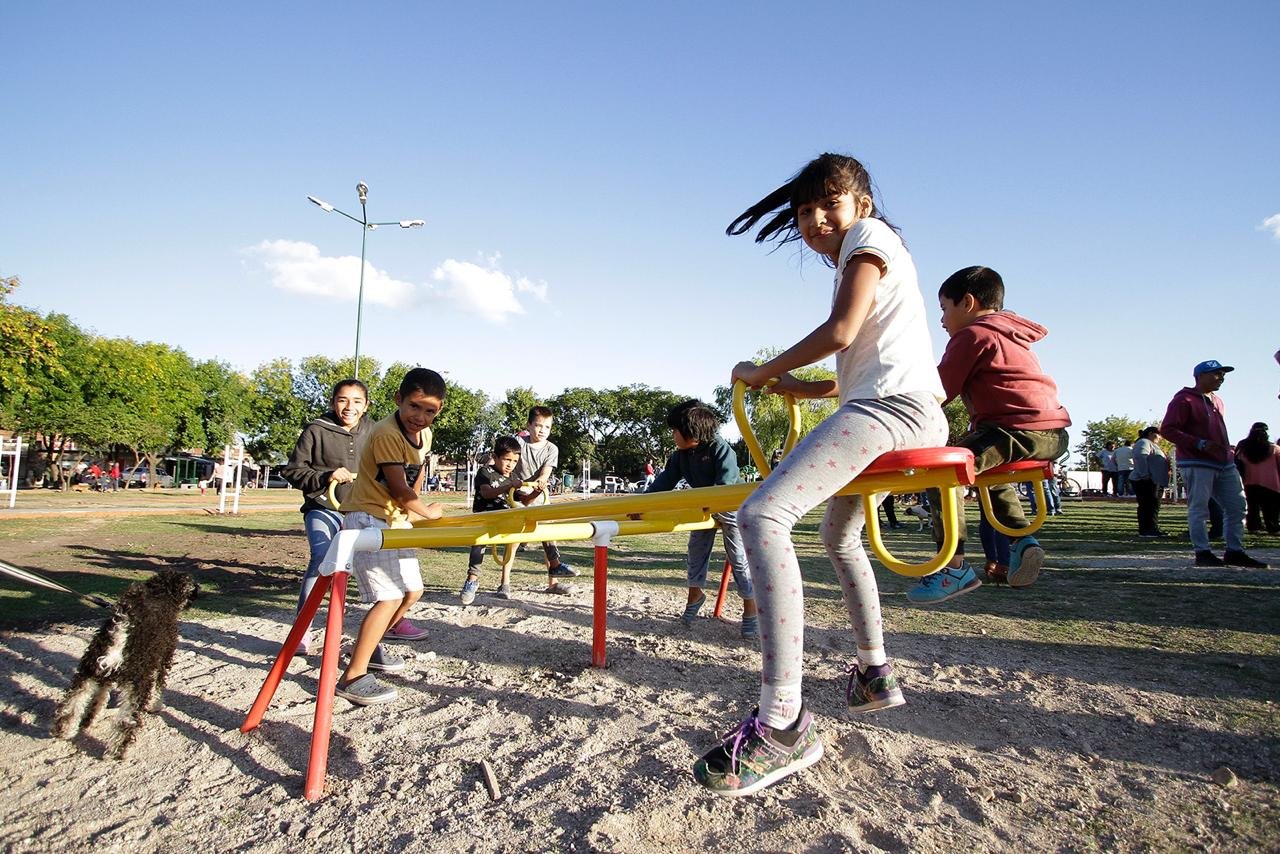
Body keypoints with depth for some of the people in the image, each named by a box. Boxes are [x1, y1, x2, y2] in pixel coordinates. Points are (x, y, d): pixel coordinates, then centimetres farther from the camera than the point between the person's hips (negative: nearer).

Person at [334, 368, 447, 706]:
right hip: (367, 519, -9)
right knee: (390, 597, -17)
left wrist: (410, 511, 4)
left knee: (412, 590, 15)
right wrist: (428, 512, -6)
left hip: (396, 519, 9)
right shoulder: (386, 434, -24)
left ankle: (370, 647, 34)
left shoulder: (424, 434, 3)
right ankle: (352, 677, -11)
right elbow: (399, 491, -22)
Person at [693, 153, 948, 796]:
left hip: (893, 404, -11)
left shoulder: (869, 235, 1)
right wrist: (787, 386, 25)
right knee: (839, 536, 30)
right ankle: (875, 675, 37)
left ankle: (784, 723, -33)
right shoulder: (855, 262, 29)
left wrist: (762, 372, -3)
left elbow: (841, 332, -14)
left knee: (762, 516, -29)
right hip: (903, 413, 11)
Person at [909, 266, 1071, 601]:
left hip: (1020, 430, -11)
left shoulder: (972, 334, -2)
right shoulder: (1010, 336, 28)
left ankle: (955, 567, -16)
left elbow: (940, 389, -5)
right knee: (990, 472, 33)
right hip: (1054, 433, 11)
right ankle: (1020, 539, 17)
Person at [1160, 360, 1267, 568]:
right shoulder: (1184, 400, -6)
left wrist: (1229, 452, 14)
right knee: (1199, 509, -6)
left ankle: (1235, 552, 16)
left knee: (1238, 506, 8)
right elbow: (1167, 429, -15)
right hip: (1196, 464, -9)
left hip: (1224, 464, 9)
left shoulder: (1218, 401, 21)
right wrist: (1200, 444, -22)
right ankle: (1202, 553, -1)